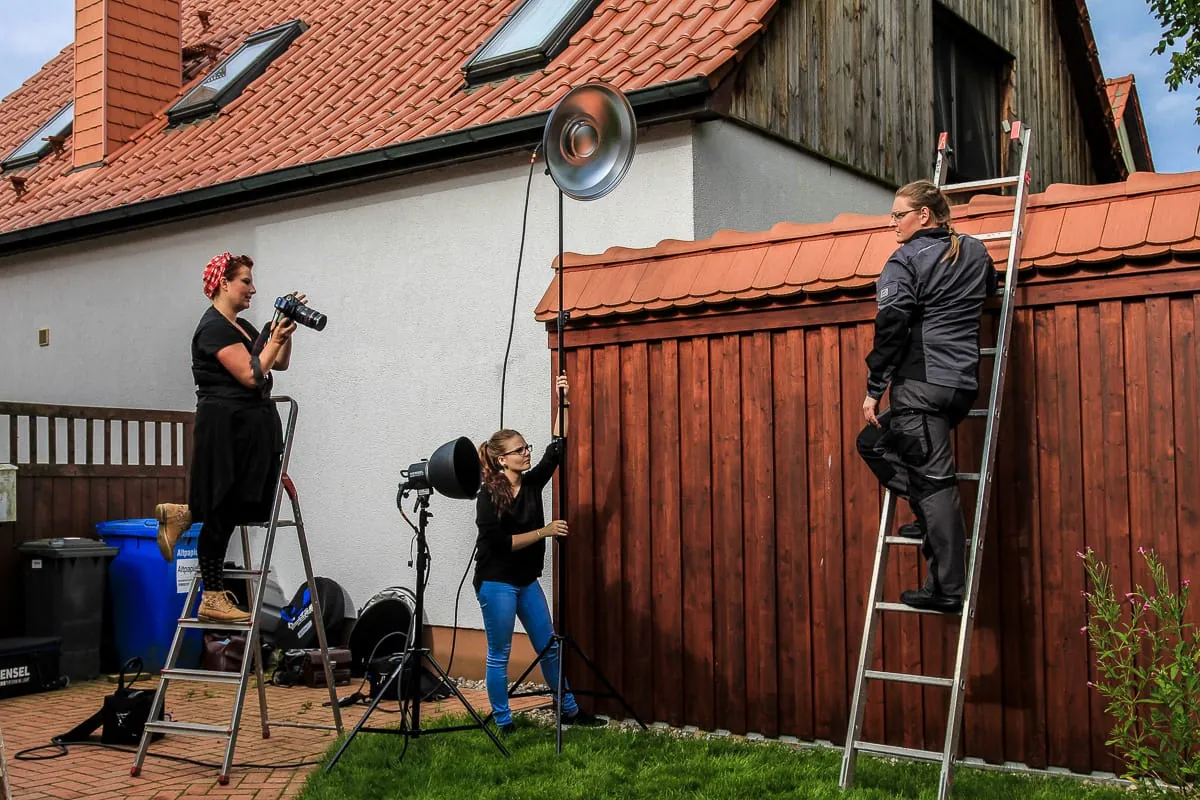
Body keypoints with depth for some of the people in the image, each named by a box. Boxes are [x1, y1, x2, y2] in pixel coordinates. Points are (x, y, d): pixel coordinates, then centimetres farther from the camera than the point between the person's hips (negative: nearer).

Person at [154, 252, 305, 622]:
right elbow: (251, 375, -19)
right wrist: (275, 338, -10)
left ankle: (183, 515, 22)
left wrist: (285, 332, 7)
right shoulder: (214, 328, -12)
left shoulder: (242, 326, 16)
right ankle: (212, 598, 6)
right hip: (226, 428, -9)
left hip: (251, 427, 9)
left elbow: (279, 364, 20)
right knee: (222, 515, -2)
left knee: (239, 509, 9)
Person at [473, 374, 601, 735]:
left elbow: (556, 449, -1)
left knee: (548, 647, 13)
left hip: (526, 580, 7)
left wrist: (563, 403, -9)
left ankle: (569, 710, 25)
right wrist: (543, 531, -20)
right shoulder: (488, 497, -15)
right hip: (496, 582, -7)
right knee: (499, 655, 3)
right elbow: (499, 542, -21)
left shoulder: (531, 483, 3)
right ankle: (503, 723, 14)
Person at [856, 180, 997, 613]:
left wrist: (874, 389, -9)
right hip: (964, 385, 8)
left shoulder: (905, 261, -5)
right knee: (872, 440, 21)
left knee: (935, 481, -6)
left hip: (922, 383, -7)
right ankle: (932, 519, 11)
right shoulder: (976, 251, 15)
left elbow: (890, 328, -12)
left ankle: (946, 589, -5)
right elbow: (990, 290, 35)